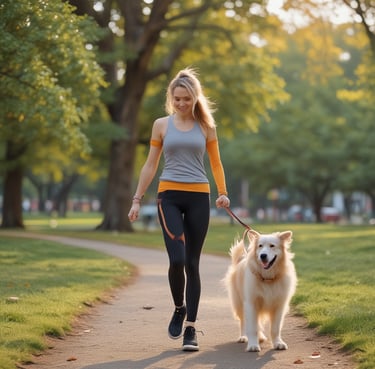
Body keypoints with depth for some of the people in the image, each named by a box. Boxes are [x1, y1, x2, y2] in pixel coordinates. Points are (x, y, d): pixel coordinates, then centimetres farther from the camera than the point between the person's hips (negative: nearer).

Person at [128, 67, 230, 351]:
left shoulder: (206, 126, 7)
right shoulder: (161, 125, 6)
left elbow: (216, 163, 13)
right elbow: (150, 165, 9)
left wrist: (223, 193, 1)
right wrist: (137, 199, 4)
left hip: (199, 197, 1)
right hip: (169, 196, -1)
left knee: (192, 263, 2)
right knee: (177, 259, -15)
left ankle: (191, 329, 9)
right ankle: (179, 308, 14)